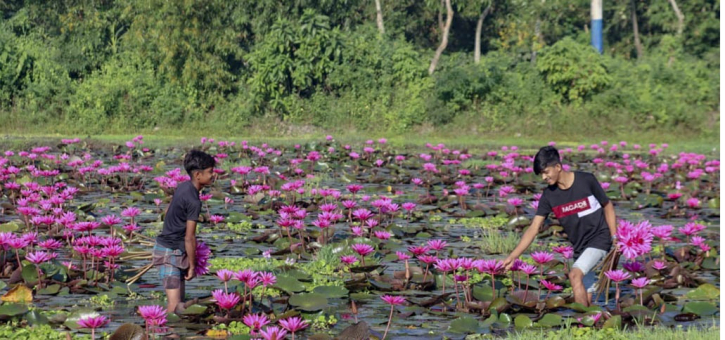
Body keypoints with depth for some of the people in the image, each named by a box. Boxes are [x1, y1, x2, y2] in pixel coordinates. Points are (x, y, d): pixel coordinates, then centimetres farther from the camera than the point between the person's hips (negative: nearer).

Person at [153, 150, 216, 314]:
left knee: (180, 297, 15)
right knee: (174, 304, -15)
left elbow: (168, 211, 19)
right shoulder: (194, 201, -23)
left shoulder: (183, 187, 3)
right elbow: (189, 238, -20)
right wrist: (192, 266, -10)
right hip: (170, 252, -10)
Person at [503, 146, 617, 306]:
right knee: (585, 298, 3)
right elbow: (534, 228, -3)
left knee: (575, 274, -25)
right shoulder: (549, 195, -2)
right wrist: (512, 256, -11)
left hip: (599, 239, -5)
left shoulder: (586, 180, -12)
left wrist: (615, 238, -5)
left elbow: (608, 207, 1)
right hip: (579, 246, 5)